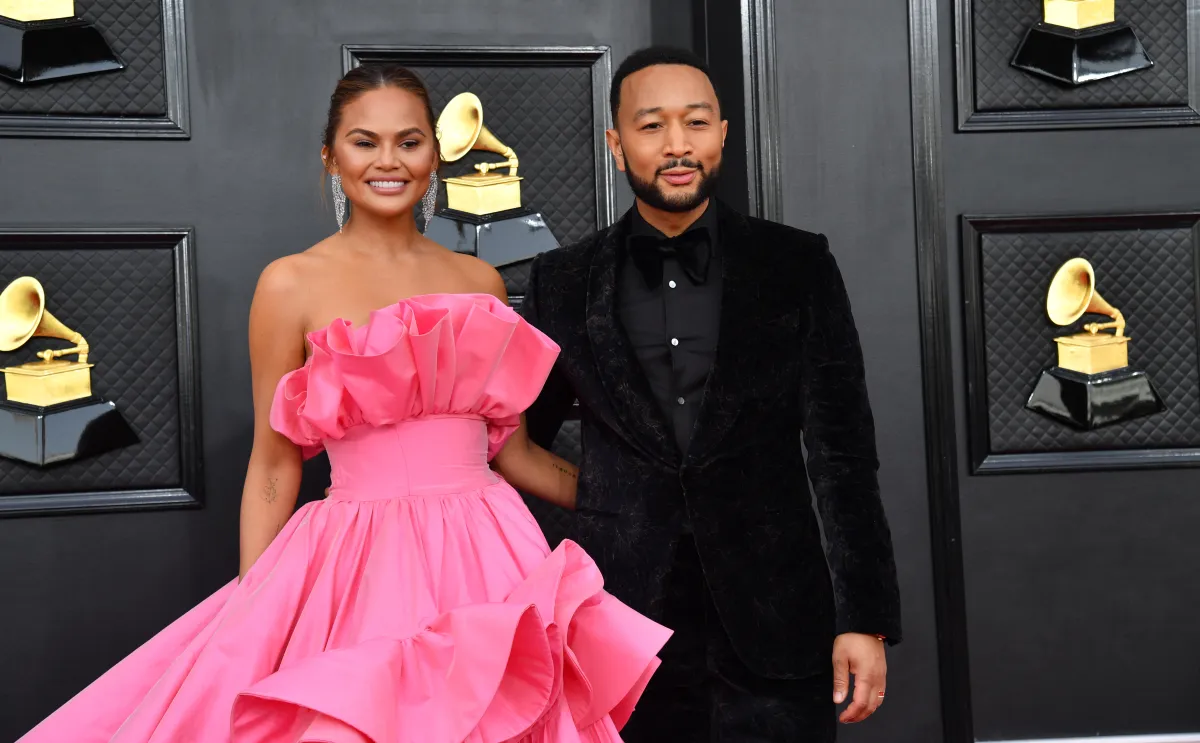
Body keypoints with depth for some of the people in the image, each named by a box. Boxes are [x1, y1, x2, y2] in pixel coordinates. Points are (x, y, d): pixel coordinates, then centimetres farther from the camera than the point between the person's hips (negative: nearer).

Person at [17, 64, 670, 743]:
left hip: (487, 562, 3)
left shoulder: (480, 281, 9)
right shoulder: (292, 285, 0)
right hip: (362, 567, -3)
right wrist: (252, 624, 0)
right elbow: (274, 467, 2)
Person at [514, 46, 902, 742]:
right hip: (624, 631, 1)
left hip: (772, 631, -1)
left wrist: (866, 620, -3)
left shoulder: (799, 267, 1)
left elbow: (843, 454, 0)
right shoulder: (564, 283, 4)